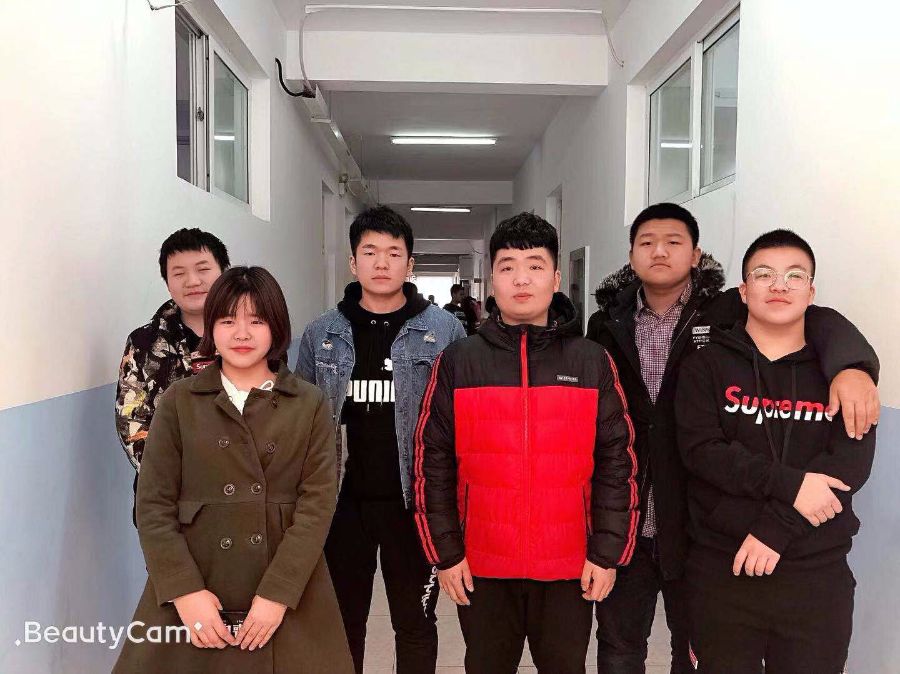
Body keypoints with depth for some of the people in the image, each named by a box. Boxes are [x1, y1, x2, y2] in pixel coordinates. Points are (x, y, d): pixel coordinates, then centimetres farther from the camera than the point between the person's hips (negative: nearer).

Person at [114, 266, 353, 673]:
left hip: (288, 597, 0)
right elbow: (153, 505, -2)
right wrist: (185, 590, -12)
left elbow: (318, 503, -6)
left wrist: (278, 593, -14)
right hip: (193, 597, 0)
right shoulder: (178, 401, 1)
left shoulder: (310, 405, 0)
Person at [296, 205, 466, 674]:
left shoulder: (445, 331, -4)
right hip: (341, 501, 2)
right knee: (343, 620, 18)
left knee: (415, 621, 14)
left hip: (412, 501, -2)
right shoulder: (320, 335, 2)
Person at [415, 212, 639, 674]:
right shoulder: (458, 363, -3)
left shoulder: (593, 363, -2)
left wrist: (608, 551, -3)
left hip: (571, 567, 0)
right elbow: (433, 463, -1)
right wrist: (444, 551, -2)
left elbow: (617, 462, 0)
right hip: (480, 567, 0)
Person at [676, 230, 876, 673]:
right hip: (721, 569, -1)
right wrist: (788, 484, -20)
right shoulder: (706, 366, 1)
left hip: (818, 574, 1)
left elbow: (851, 461, -8)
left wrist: (776, 525, -17)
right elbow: (701, 450, -11)